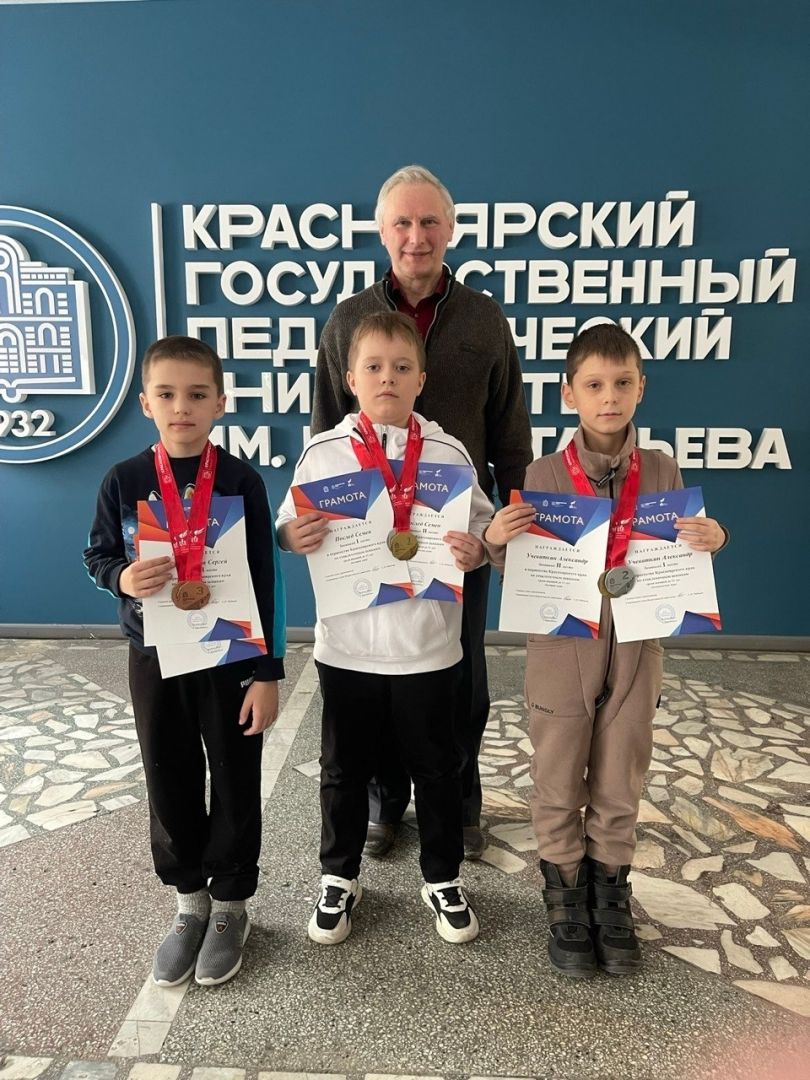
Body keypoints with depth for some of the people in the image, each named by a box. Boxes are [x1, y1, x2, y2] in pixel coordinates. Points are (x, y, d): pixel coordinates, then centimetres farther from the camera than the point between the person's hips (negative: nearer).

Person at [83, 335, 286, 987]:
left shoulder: (242, 482, -10)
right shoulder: (123, 482, -3)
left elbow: (266, 580, -8)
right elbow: (97, 556, 6)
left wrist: (267, 673, -10)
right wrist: (123, 578, -20)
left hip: (232, 657, -2)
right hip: (155, 658, 2)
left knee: (235, 784, 10)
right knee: (170, 785, 15)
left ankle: (230, 906, 33)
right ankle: (190, 900, 37)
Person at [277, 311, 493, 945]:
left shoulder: (447, 452, -2)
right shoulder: (323, 453, -2)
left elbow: (483, 525, 1)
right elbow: (289, 527, 2)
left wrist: (476, 549, -19)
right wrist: (294, 536, -20)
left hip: (428, 645, 0)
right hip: (346, 644, 0)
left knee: (436, 766, 16)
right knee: (344, 768, 17)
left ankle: (442, 878, 40)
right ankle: (339, 876, 40)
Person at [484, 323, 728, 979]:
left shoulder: (662, 474, -2)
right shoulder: (542, 476, -8)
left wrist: (709, 544, -13)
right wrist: (498, 542, -22)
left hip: (635, 656, 2)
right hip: (561, 655, -1)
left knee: (619, 790, 17)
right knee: (558, 789, 14)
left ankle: (611, 897, 40)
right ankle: (566, 897, 37)